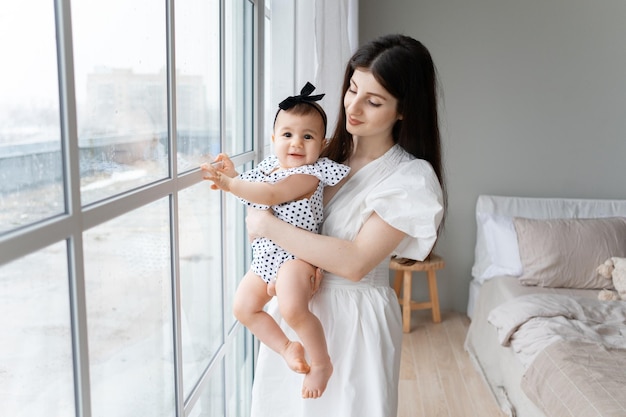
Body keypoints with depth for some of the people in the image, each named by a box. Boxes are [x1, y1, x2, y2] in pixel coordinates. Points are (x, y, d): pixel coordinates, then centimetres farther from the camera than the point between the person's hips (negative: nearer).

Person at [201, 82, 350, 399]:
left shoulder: (309, 174, -17)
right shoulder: (269, 165, 10)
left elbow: (270, 195, -31)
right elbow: (251, 198, 24)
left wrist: (229, 183, -33)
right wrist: (232, 174, 10)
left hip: (296, 254, -9)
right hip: (265, 257, 9)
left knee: (292, 308, -28)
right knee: (243, 306, 11)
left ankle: (322, 362, -4)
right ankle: (287, 348, 21)